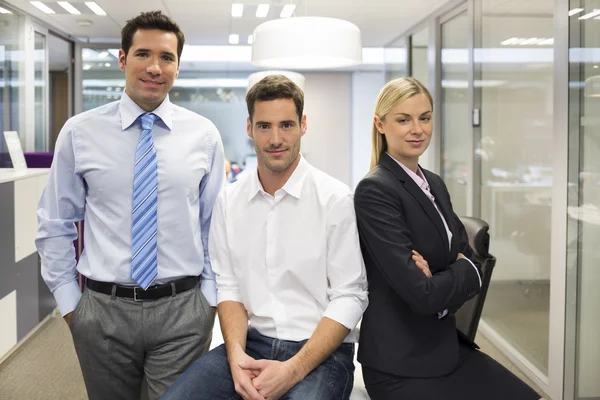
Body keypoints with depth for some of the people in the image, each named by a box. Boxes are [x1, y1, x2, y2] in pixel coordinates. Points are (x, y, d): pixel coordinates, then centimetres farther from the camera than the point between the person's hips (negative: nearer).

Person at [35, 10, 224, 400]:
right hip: (102, 309, 1)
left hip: (183, 309, 0)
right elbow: (55, 226, 4)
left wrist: (210, 296, 1)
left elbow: (217, 225, 4)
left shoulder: (204, 135, 0)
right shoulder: (80, 132, -1)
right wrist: (68, 302, 2)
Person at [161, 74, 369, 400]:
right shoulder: (228, 200, 5)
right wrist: (236, 354, -11)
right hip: (251, 345, 3)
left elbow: (349, 297, -9)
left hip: (319, 351, -3)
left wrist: (293, 370, -17)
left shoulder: (335, 198, -8)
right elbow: (229, 286, 6)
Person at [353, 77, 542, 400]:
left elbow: (469, 258, 6)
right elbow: (423, 294, -23)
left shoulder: (435, 184, 9)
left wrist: (445, 278, -16)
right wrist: (464, 271, -4)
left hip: (448, 346, 7)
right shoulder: (375, 190, -18)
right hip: (402, 365, -7)